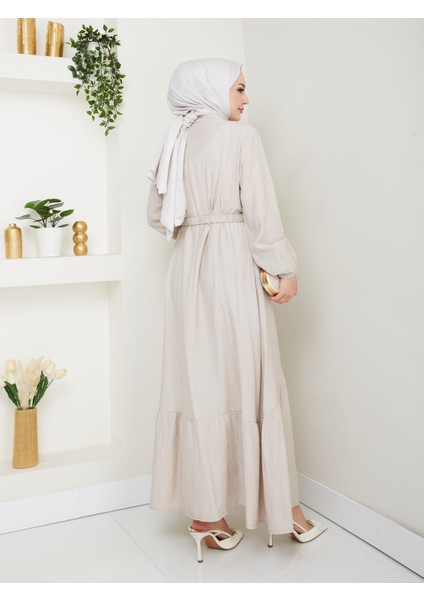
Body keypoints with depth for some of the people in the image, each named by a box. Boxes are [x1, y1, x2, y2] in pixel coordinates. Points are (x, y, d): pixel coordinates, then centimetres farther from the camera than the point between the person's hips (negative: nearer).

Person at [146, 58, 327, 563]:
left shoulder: (176, 143, 12)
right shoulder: (242, 137, -6)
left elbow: (156, 215, 15)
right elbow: (261, 210, -13)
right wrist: (285, 269, -8)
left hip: (187, 271, 6)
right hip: (234, 266, -6)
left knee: (199, 382, 8)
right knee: (252, 381, 3)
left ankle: (204, 512, 15)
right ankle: (280, 506, 16)